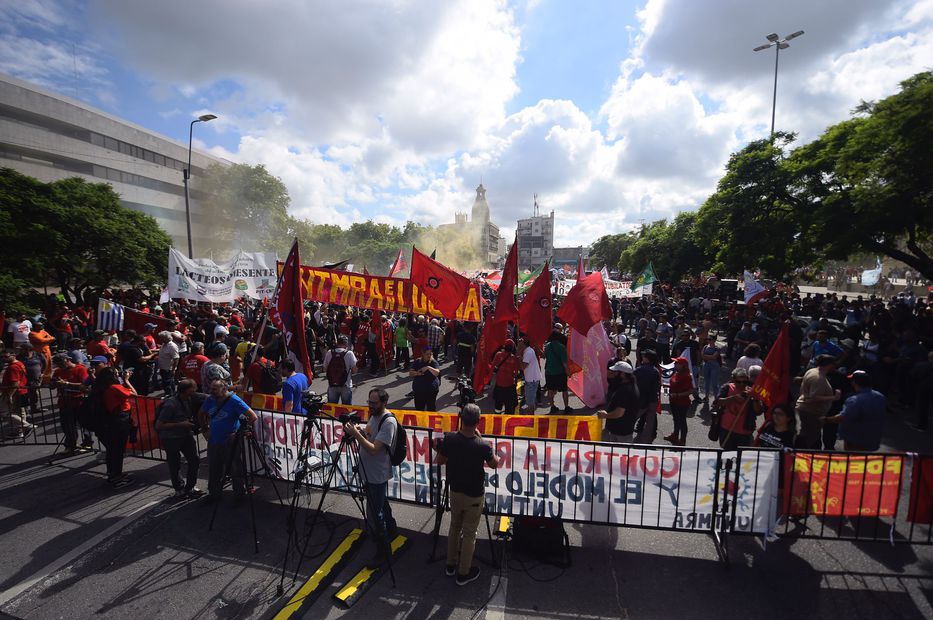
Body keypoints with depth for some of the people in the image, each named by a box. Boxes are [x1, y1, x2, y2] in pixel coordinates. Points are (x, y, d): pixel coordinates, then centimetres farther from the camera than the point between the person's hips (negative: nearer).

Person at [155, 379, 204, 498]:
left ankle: (190, 487, 19)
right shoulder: (170, 404, -24)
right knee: (175, 466, 7)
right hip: (171, 438, -6)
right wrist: (180, 424, -23)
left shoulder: (190, 399, -5)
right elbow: (158, 426, -21)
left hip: (186, 435, 6)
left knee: (195, 460, 2)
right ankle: (179, 489, 28)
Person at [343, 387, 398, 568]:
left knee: (374, 513, -1)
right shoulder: (374, 415, 3)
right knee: (381, 504, 26)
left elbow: (373, 449, -28)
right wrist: (357, 431, -4)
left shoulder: (389, 422, -25)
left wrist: (356, 434, -31)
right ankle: (391, 529, 48)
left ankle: (382, 551, 15)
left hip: (377, 475, -9)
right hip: (369, 472, 9)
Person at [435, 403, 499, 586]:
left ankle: (451, 565, 40)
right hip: (474, 496, -4)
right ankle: (463, 573, 29)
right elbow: (494, 464, -7)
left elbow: (439, 461, -3)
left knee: (454, 527, 24)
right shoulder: (482, 446, -27)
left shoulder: (449, 439, -18)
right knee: (469, 533, 14)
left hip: (455, 491, 4)